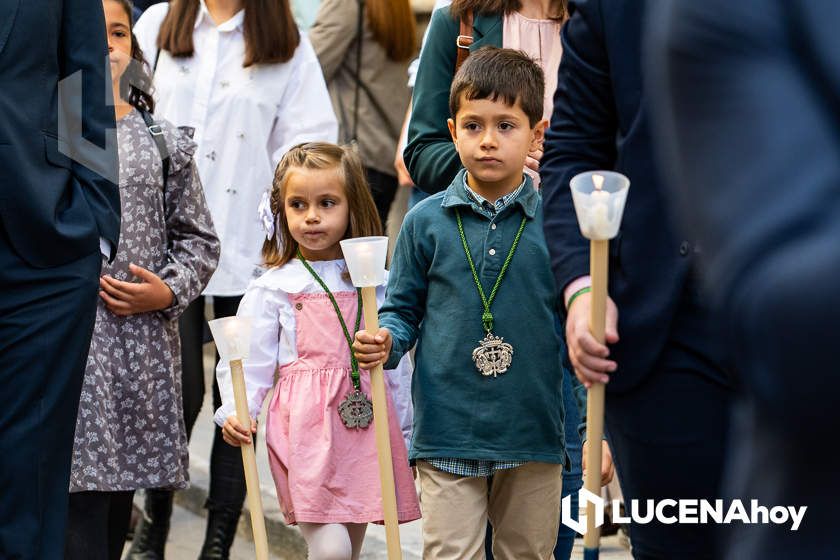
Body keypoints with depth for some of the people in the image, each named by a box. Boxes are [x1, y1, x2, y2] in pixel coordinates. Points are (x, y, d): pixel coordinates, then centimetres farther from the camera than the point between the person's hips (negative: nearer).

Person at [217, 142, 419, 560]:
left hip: (367, 423, 4)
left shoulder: (375, 284, 11)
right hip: (306, 423, -4)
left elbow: (395, 361, 15)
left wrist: (408, 431, 16)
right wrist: (236, 413, -16)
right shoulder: (272, 288, 2)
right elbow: (249, 359, -1)